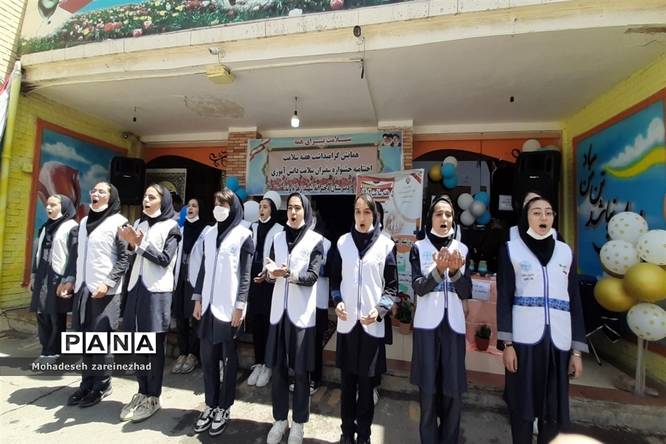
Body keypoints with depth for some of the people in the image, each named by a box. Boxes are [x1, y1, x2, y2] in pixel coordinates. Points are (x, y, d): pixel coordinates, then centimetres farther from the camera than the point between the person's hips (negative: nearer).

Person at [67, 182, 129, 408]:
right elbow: (79, 255, 21)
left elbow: (125, 257, -11)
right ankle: (87, 382, 26)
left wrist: (108, 283, -17)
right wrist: (72, 279, 13)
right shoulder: (84, 221, 16)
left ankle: (102, 386, 16)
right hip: (83, 288, 7)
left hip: (105, 290, -7)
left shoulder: (118, 222, -6)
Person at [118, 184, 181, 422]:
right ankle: (142, 392, 24)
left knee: (154, 344, 1)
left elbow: (165, 259, -11)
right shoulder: (139, 223, 15)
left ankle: (153, 397, 14)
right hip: (136, 286, 6)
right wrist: (130, 243, -6)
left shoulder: (171, 226, -2)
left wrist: (140, 243, -13)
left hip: (157, 290, -6)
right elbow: (133, 257, 12)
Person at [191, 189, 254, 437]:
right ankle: (211, 405, 29)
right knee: (207, 357, 12)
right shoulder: (209, 234, 10)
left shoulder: (243, 235, -6)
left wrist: (239, 306, -12)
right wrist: (198, 298, 9)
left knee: (228, 358, 8)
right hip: (209, 304, 5)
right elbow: (203, 269, 14)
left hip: (229, 306, -5)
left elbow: (245, 274, -8)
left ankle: (224, 408, 24)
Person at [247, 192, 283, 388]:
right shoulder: (253, 228, 10)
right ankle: (258, 364, 25)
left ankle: (267, 365, 19)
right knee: (255, 323, 10)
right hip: (253, 281, 5)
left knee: (268, 323, 3)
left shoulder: (279, 230, -6)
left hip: (270, 283, -5)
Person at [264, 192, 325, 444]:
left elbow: (312, 277, -12)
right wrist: (271, 273, -16)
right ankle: (279, 419, 31)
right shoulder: (278, 239, 9)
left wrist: (287, 273, -27)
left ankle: (298, 423, 27)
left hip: (302, 313, -3)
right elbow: (270, 273, 6)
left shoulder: (315, 240, -3)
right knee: (278, 367, 11)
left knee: (300, 370, 7)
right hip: (279, 310, 4)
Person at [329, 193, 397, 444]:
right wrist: (337, 301, -8)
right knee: (347, 381, 14)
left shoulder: (385, 245, -2)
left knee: (367, 383, 11)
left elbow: (392, 287, 0)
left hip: (373, 324, -1)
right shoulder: (343, 242, 2)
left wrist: (379, 310, -13)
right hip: (347, 322, 2)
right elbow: (335, 279, 8)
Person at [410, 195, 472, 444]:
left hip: (454, 325, 2)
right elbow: (419, 288, -9)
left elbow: (466, 293, 0)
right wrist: (439, 269, -25)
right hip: (427, 324, -2)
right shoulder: (419, 248, 0)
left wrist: (455, 271, -18)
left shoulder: (462, 249, 7)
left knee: (454, 393, 7)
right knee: (428, 390, 5)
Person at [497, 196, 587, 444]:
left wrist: (577, 350, 5)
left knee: (554, 408, 9)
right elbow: (504, 298, -2)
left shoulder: (565, 252, 11)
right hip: (524, 339, -3)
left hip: (558, 340, 3)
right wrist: (507, 343, -8)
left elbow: (574, 301, 10)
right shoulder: (511, 249, 1)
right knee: (522, 404, 6)